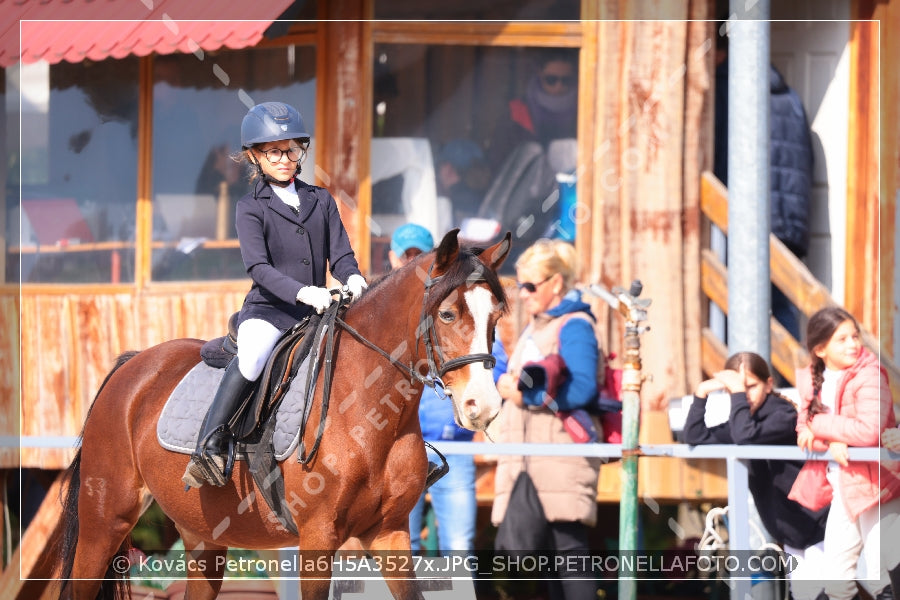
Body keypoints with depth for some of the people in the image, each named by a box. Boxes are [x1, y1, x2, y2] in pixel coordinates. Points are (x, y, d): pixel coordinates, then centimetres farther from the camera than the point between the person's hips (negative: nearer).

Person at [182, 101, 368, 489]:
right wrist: (302, 292, -29)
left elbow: (340, 254, 9)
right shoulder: (251, 208, 1)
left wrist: (352, 279, -17)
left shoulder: (321, 201, 15)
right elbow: (258, 267, -12)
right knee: (251, 359, -36)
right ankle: (209, 449, -34)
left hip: (316, 312, 5)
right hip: (267, 310, -5)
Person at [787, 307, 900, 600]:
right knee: (834, 569, 11)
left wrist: (819, 426, -17)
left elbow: (869, 431, -28)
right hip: (840, 485, 6)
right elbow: (803, 429, 3)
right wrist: (831, 442, -19)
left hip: (873, 482, -6)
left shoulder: (869, 377, -17)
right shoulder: (811, 380, 3)